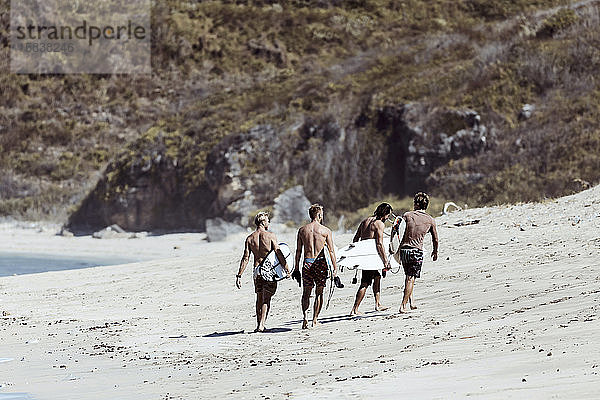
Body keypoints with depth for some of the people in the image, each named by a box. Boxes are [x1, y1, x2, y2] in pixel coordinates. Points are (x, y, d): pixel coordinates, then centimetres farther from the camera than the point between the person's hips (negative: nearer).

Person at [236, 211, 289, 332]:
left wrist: (239, 276, 2)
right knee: (266, 298, -2)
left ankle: (259, 324, 19)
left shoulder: (250, 238, 4)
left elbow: (245, 258, 1)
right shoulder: (270, 236, -6)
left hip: (257, 270, 3)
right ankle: (261, 325, -13)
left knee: (259, 298, 16)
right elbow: (279, 254, -9)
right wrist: (287, 269, -4)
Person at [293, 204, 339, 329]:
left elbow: (298, 251, 7)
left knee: (306, 293, 9)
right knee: (319, 293, 10)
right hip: (320, 262, -2)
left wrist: (296, 268, 13)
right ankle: (315, 319, 12)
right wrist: (335, 268, -1)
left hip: (307, 262, 2)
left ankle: (305, 317, -9)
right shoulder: (326, 230, -3)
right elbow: (331, 251, -4)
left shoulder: (302, 230, 5)